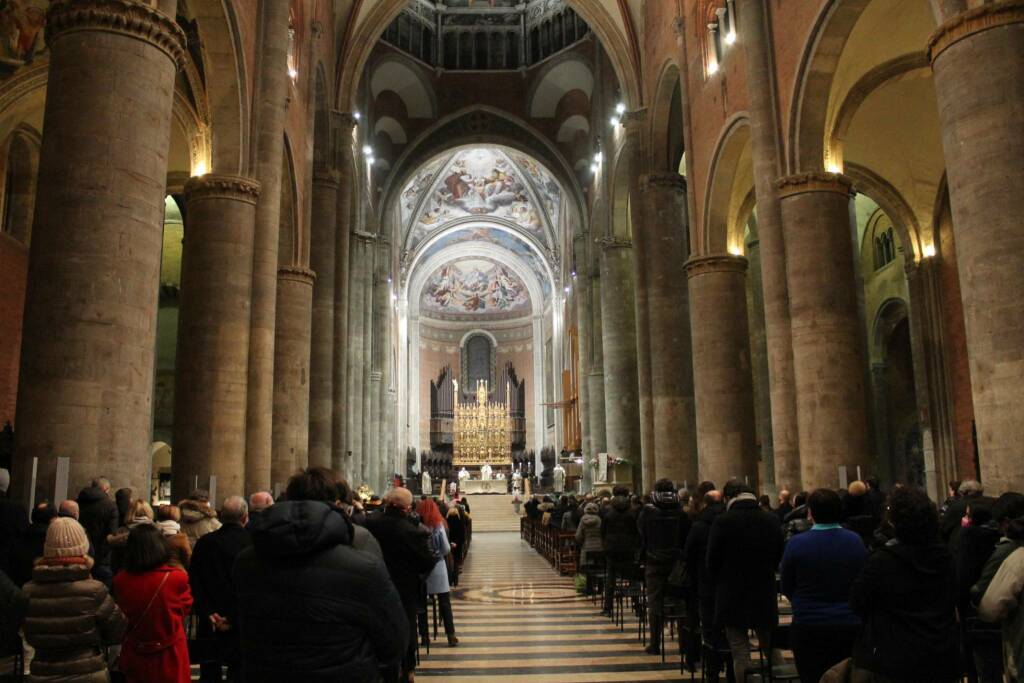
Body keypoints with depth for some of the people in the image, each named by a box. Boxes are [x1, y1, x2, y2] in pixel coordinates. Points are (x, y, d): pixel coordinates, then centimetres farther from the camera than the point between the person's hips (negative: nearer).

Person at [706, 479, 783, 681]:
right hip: (765, 596, 4)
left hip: (732, 597, -4)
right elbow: (779, 557, 6)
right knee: (771, 648, 19)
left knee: (740, 653, 3)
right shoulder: (772, 520, -2)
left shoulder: (722, 522, -14)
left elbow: (712, 561, -9)